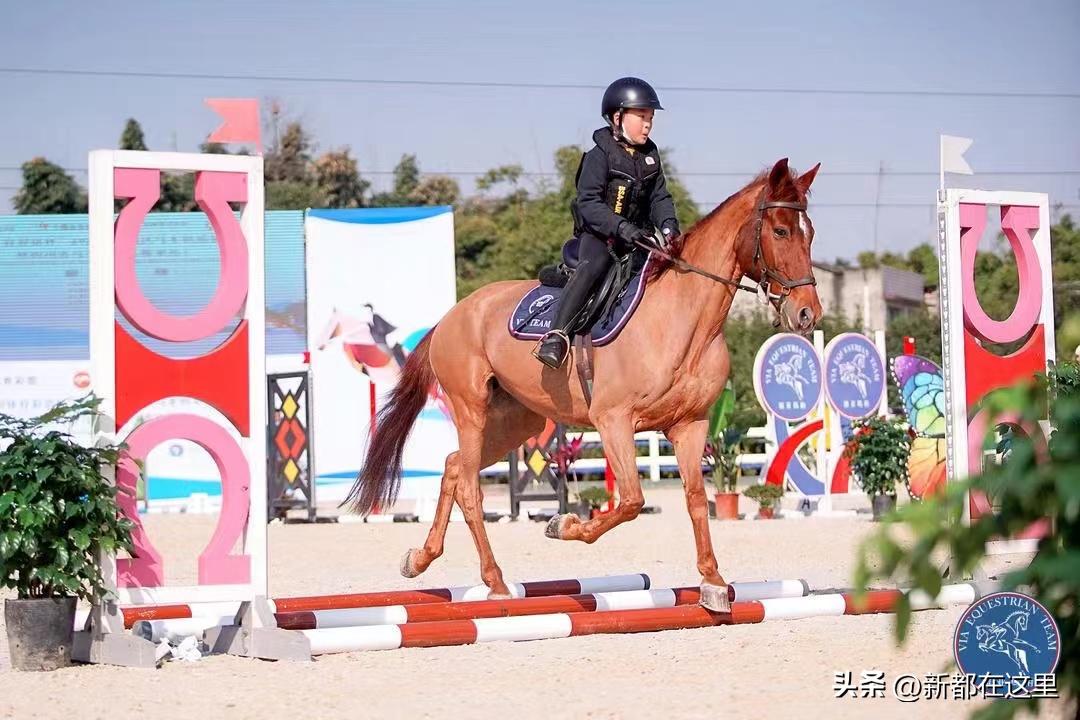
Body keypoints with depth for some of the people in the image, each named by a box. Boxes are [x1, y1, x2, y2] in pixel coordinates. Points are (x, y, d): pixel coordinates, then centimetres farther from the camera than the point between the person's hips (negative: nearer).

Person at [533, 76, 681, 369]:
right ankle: (557, 335, -44)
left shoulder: (650, 156, 11)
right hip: (599, 235, -7)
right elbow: (588, 203, -16)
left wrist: (668, 226, -11)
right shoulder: (600, 156, -8)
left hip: (638, 237, 7)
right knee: (593, 265, -34)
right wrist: (620, 227, -31)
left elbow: (660, 197, 11)